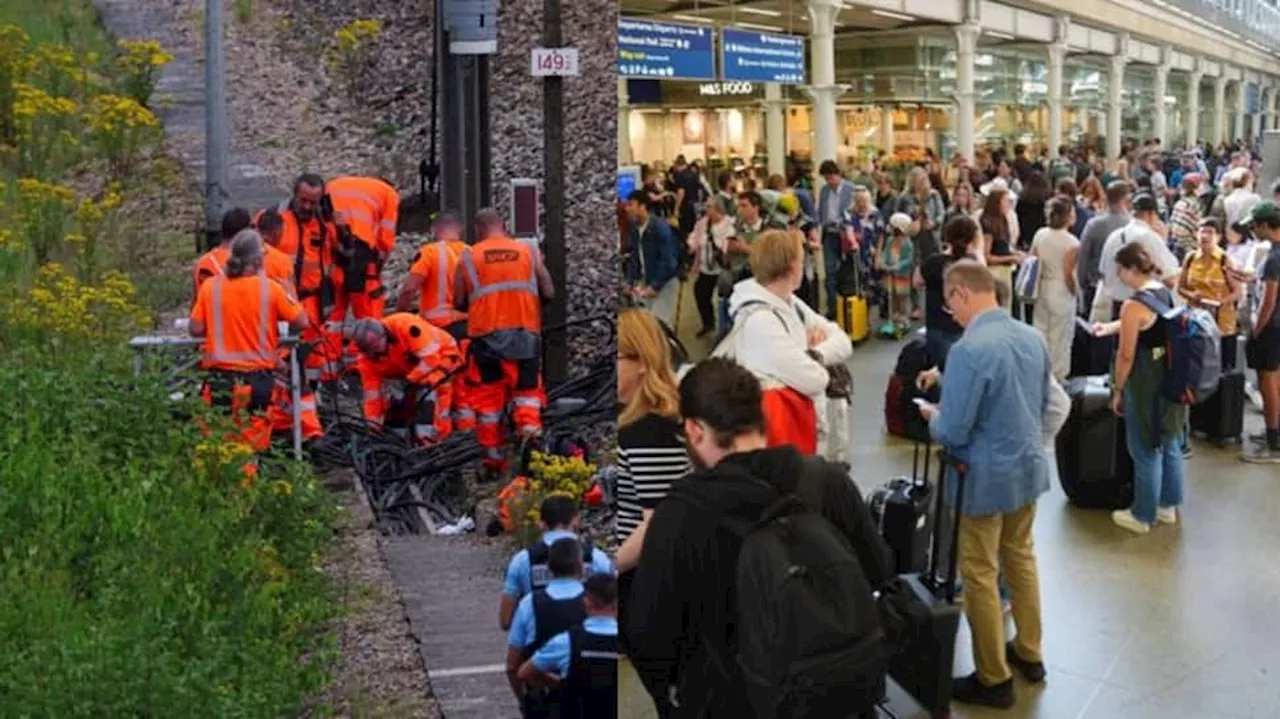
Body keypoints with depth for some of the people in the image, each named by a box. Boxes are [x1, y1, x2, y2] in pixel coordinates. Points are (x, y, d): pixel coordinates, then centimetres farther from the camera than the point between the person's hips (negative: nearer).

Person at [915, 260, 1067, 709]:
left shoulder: (968, 350, -25)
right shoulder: (1032, 337, -1)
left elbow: (952, 432, -22)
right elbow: (1054, 405, 10)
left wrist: (933, 417, -1)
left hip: (988, 476, -8)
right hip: (1030, 467, 8)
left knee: (980, 574, 6)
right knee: (1021, 556, 24)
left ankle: (993, 680, 16)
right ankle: (1029, 653, 38)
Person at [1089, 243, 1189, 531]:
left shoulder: (1134, 303, -22)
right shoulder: (1165, 291, 3)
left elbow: (1126, 355, -19)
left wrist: (1117, 389, -8)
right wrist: (1111, 327, 29)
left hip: (1146, 383, -8)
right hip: (1172, 379, 8)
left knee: (1146, 451, 5)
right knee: (1170, 444, 20)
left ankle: (1142, 516, 17)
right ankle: (1168, 506, 34)